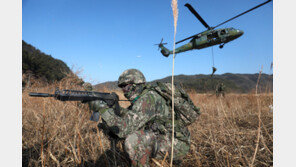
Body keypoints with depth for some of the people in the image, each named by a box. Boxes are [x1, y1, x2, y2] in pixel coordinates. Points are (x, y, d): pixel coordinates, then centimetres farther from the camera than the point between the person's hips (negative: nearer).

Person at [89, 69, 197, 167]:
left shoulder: (148, 98, -21)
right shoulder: (139, 99, 8)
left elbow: (124, 129, -26)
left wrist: (102, 108, -20)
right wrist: (111, 107, -5)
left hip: (176, 145, -10)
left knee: (133, 139, -28)